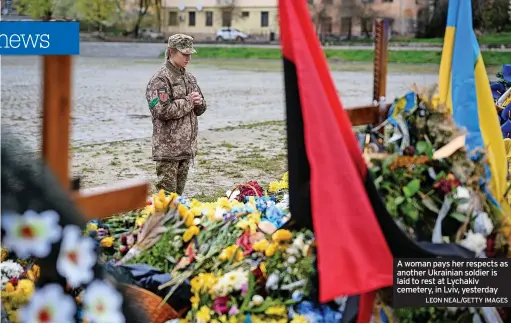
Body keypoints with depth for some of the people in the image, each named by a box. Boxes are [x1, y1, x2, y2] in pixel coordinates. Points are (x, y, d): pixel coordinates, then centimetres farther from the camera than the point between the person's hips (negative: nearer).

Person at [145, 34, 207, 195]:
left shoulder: (189, 78, 14)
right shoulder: (160, 79, -11)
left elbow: (200, 109, 22)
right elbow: (162, 111, -23)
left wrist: (198, 103, -2)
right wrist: (189, 101, -14)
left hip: (187, 146, 8)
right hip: (168, 148, -8)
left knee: (178, 193, 13)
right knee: (167, 194, -6)